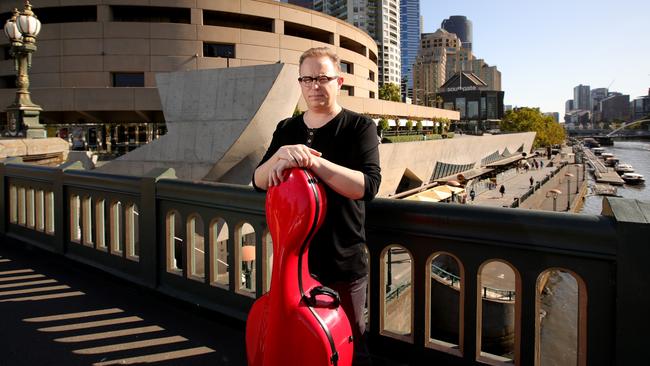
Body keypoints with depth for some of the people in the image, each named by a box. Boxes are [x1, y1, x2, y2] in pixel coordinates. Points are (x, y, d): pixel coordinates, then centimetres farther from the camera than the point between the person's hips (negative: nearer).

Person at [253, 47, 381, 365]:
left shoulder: (359, 126, -7)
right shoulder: (286, 129, 7)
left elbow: (367, 186, -21)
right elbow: (259, 181, 0)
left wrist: (312, 161, -31)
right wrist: (280, 154, -20)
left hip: (343, 263, -4)